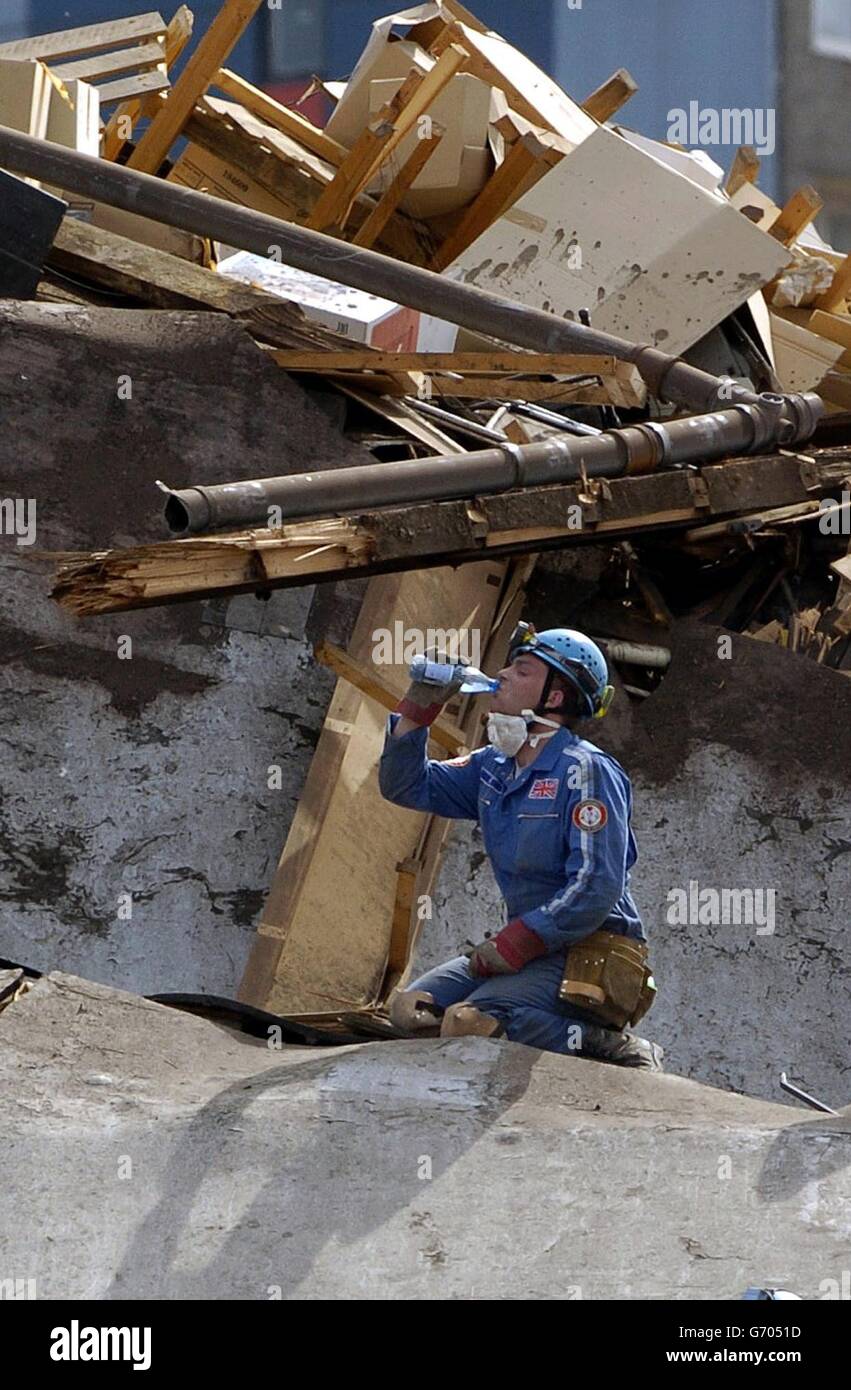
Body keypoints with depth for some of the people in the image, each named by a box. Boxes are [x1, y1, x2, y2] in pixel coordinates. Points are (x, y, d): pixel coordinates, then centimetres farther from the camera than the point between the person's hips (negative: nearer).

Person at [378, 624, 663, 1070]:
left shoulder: (586, 772, -13)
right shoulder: (494, 767, 12)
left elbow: (597, 887, -21)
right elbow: (406, 786, 18)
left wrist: (516, 943, -24)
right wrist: (418, 707, 5)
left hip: (591, 951, -9)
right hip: (530, 947, 9)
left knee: (471, 1023, -30)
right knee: (411, 1011, -3)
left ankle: (603, 1045, -15)